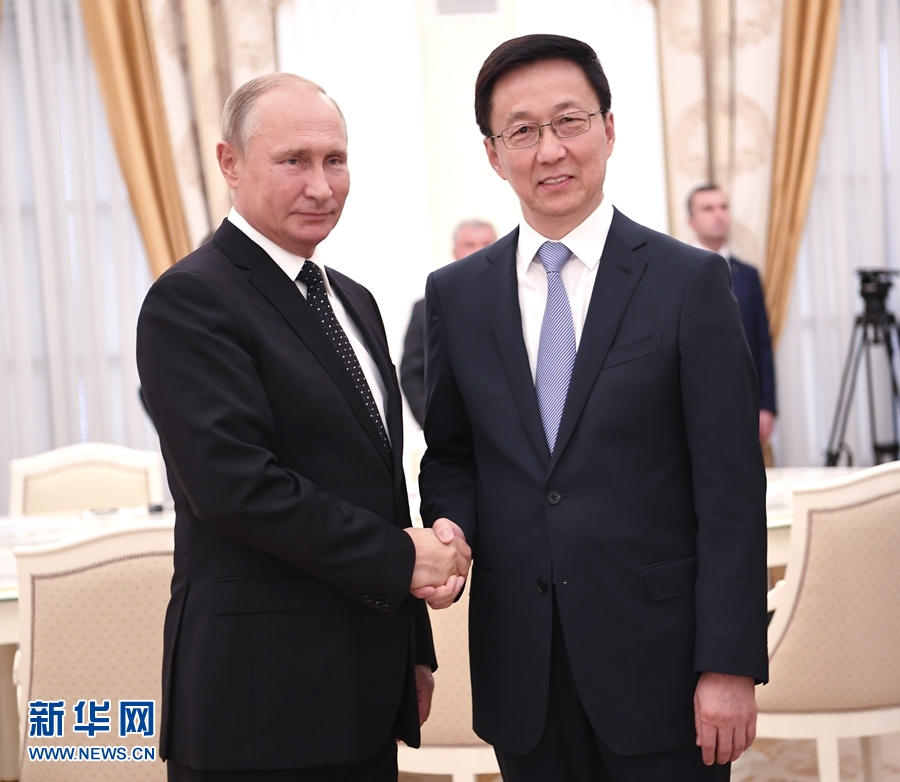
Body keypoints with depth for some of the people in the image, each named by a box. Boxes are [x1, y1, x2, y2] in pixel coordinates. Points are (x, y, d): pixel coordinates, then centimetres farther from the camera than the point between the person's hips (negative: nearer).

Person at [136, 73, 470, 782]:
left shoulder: (353, 301, 15)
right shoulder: (192, 300, -12)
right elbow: (233, 482, -22)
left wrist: (414, 646, 18)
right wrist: (400, 558, -15)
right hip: (264, 690, -8)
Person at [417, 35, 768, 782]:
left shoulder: (691, 281, -5)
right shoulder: (454, 294, 5)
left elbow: (731, 487, -7)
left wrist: (730, 665, -11)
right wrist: (451, 524, -9)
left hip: (657, 658, -3)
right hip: (519, 668, 3)